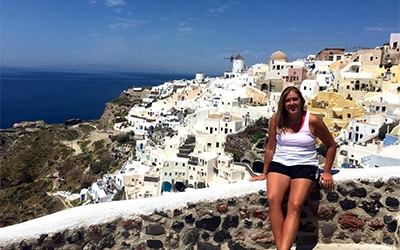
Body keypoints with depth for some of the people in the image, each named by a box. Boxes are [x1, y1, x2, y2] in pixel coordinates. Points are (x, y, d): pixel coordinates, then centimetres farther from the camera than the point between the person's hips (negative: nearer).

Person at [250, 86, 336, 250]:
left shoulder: (312, 120, -4)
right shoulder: (276, 120, 2)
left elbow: (331, 145, 9)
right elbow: (270, 148, 11)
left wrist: (327, 172, 5)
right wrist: (265, 173, 14)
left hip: (305, 166, -1)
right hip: (280, 164, 2)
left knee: (295, 206, -27)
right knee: (273, 199, -27)